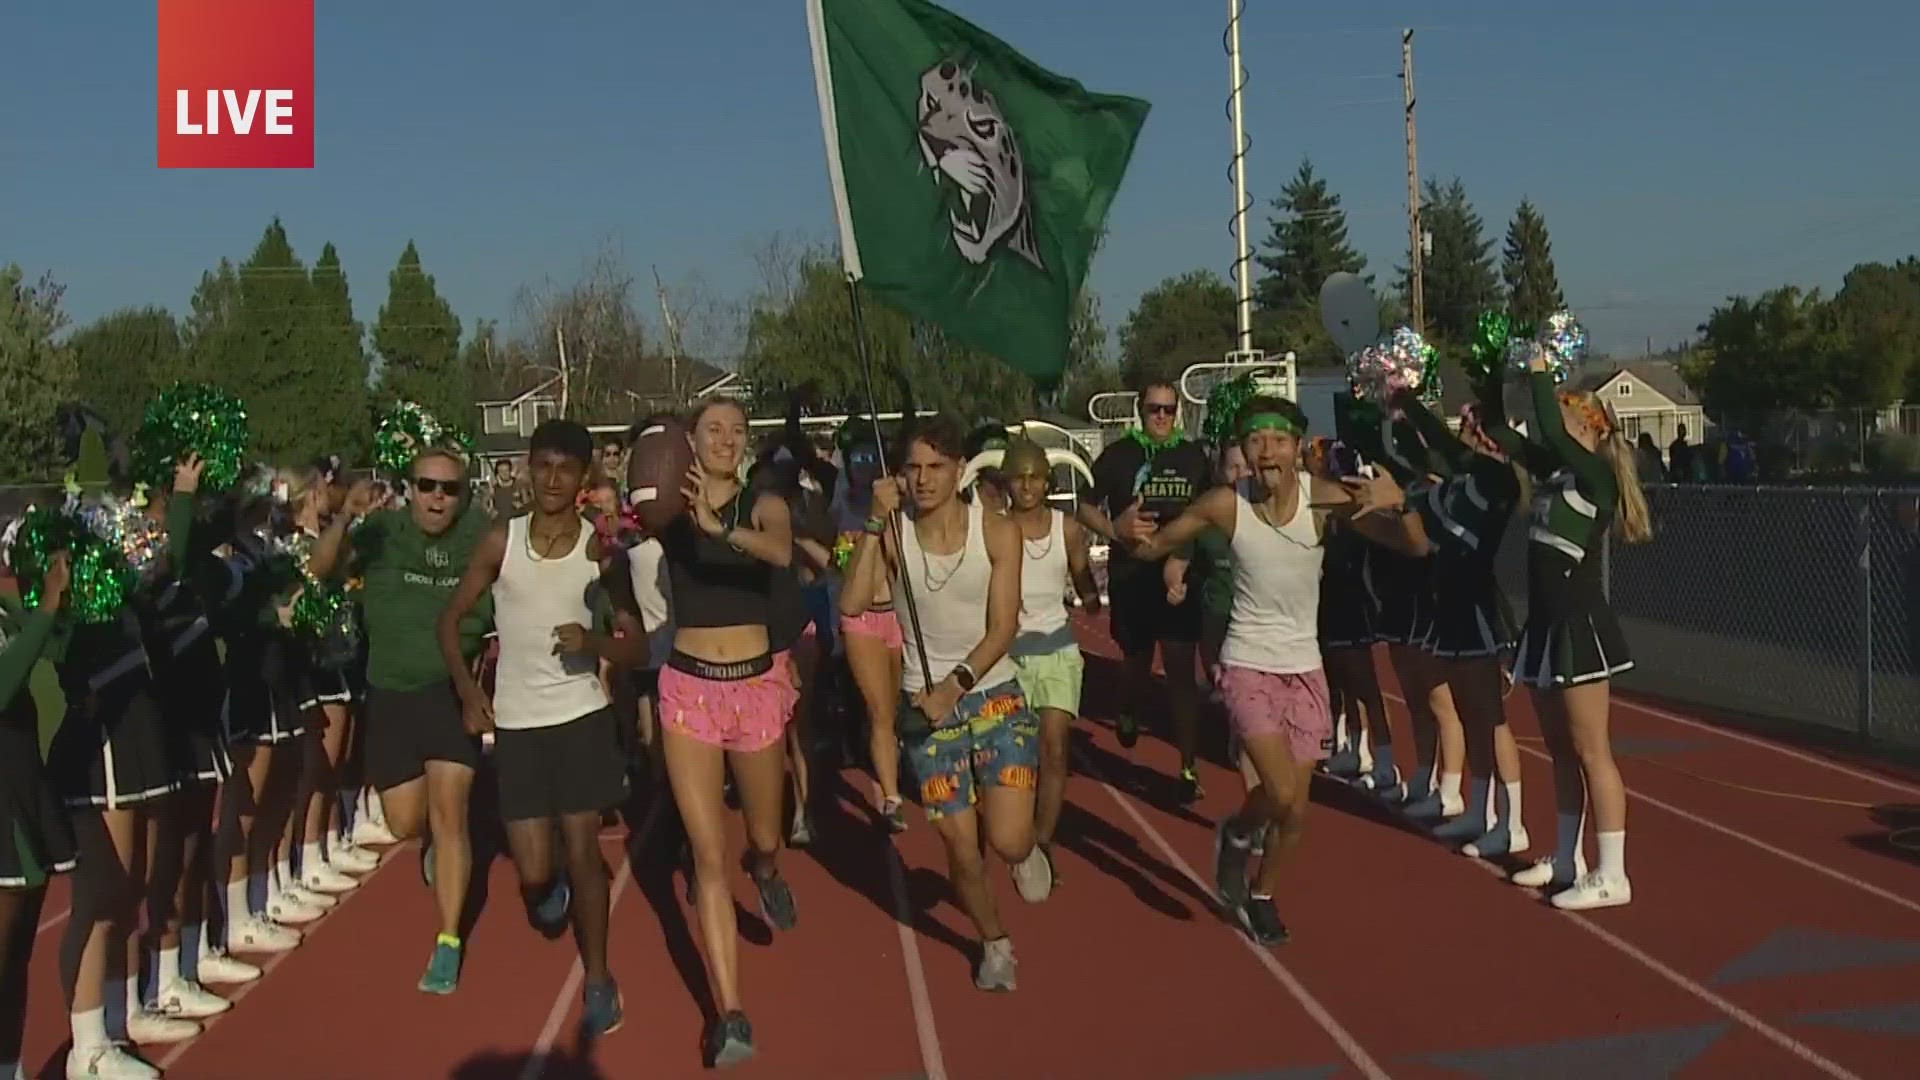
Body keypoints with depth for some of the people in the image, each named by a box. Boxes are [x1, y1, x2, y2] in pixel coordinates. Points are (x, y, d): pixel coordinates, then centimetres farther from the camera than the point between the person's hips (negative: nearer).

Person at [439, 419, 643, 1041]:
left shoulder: (600, 549, -6)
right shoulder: (501, 541, -3)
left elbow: (637, 647, -4)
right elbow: (452, 618, 7)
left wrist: (593, 642, -24)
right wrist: (468, 692, -4)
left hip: (582, 717, -1)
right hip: (516, 723, 1)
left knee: (582, 849, 0)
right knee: (533, 872, 0)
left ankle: (598, 982, 15)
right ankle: (552, 887, 38)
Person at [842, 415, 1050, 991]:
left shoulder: (997, 532, -8)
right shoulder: (895, 534, -5)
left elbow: (1003, 628, -12)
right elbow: (852, 602, -20)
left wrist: (957, 685, -24)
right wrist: (876, 521, -22)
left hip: (996, 697, -1)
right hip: (926, 706, 1)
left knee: (1007, 841, -14)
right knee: (961, 847, 6)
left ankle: (1027, 850, 25)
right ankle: (995, 944, 35)